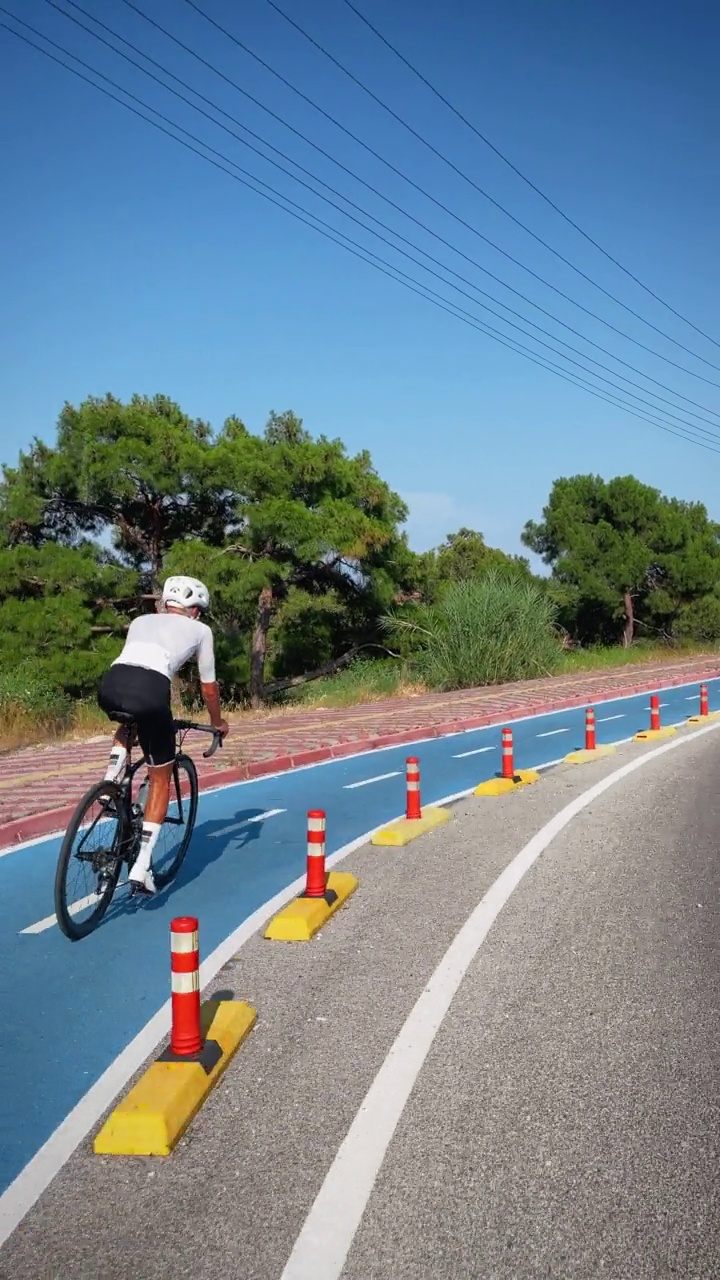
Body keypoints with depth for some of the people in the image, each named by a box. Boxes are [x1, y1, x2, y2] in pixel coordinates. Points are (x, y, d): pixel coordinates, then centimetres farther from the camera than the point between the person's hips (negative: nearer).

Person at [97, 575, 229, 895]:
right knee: (161, 779, 16)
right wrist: (217, 722, 50)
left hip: (109, 684, 4)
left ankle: (110, 784, 17)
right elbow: (209, 688, 32)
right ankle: (141, 867, 7)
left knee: (128, 727, 42)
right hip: (149, 690, -4)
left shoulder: (140, 621, 35)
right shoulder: (200, 630, 25)